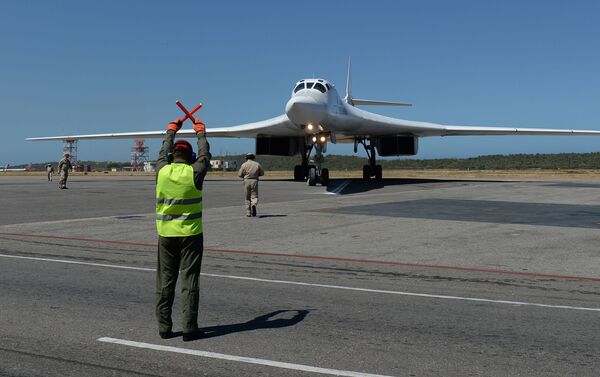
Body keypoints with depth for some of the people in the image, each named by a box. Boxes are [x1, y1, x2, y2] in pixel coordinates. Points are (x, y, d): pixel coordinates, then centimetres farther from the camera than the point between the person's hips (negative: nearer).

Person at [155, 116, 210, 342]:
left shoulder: (162, 171, -2)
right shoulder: (194, 172, -8)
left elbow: (164, 151, 19)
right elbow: (205, 154, 11)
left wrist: (171, 130, 36)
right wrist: (200, 131, 28)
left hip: (166, 234, 3)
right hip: (191, 234, -2)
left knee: (165, 281, 9)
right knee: (189, 281, 1)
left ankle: (164, 327, 14)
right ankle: (189, 328, 2)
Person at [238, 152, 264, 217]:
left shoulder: (244, 165, -1)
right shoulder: (257, 164, 4)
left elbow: (239, 174, -2)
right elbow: (262, 173, 9)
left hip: (247, 181, 0)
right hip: (254, 181, 0)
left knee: (247, 198, 12)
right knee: (254, 196, 3)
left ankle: (248, 213, 12)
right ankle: (254, 205, -30)